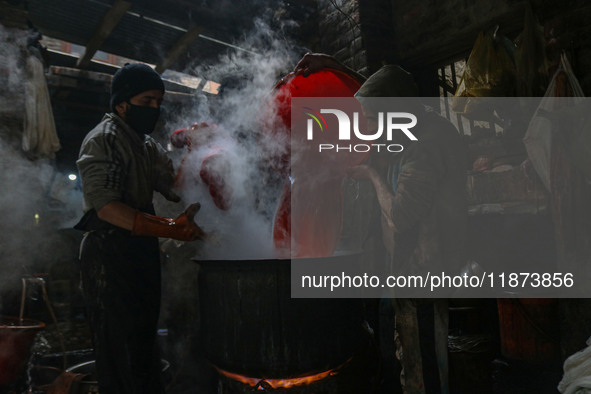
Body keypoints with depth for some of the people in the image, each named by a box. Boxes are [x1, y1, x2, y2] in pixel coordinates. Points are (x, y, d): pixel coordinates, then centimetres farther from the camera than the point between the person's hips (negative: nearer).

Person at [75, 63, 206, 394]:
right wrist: (172, 228, -28)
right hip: (109, 253, -8)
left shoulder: (148, 145, 17)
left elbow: (176, 189, 8)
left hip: (142, 251, 8)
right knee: (120, 346, -2)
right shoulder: (103, 139, -10)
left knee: (144, 339, 16)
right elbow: (106, 207, -21)